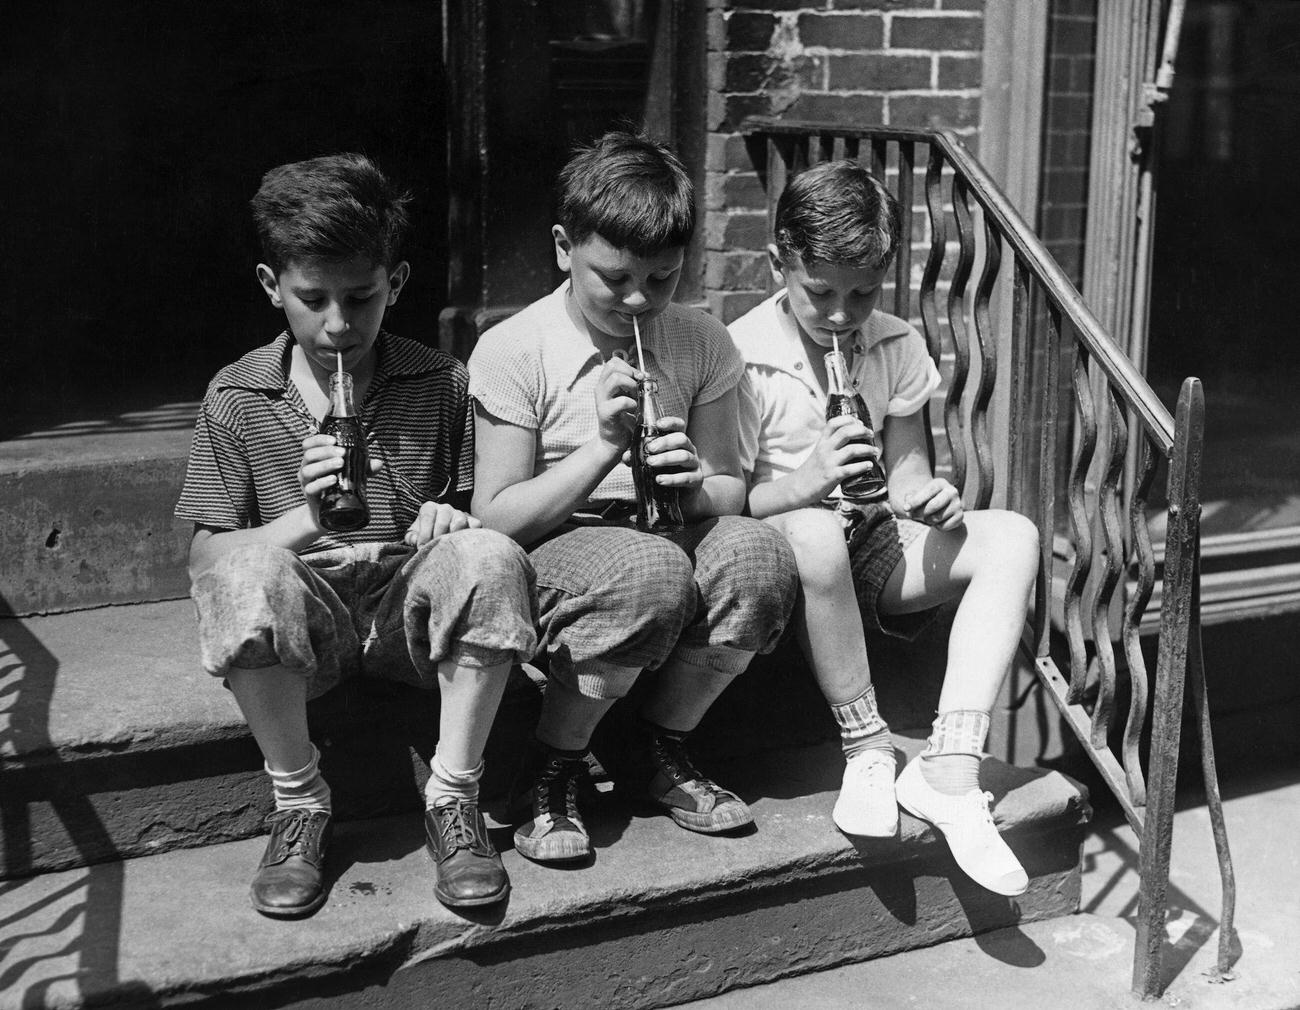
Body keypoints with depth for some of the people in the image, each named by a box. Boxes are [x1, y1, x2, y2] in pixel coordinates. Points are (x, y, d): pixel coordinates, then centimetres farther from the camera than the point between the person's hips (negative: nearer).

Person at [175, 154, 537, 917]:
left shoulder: (444, 385, 3)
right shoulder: (238, 399, 1)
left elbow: (485, 514, 8)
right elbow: (205, 554, -3)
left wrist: (452, 517, -16)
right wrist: (305, 519, -21)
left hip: (412, 610, 1)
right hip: (301, 616, -1)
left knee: (492, 558, -30)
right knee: (245, 569, -34)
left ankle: (454, 798, -13)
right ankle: (300, 804, -13)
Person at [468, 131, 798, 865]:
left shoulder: (703, 344, 4)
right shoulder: (512, 351, -7)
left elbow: (732, 489, 9)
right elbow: (496, 521, -9)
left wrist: (696, 486, -16)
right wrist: (602, 449, -21)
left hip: (669, 539, 4)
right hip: (550, 557, -4)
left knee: (758, 551, -28)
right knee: (652, 570, -36)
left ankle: (663, 749, -3)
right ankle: (554, 771, -10)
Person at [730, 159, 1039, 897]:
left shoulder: (899, 348, 3)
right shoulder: (743, 357, -13)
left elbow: (907, 471, 6)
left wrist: (926, 496, -19)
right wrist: (806, 481, -32)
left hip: (871, 546, 5)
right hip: (781, 559, -5)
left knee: (1012, 536, -17)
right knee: (815, 533, -40)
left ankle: (950, 769, -26)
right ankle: (868, 751, -22)